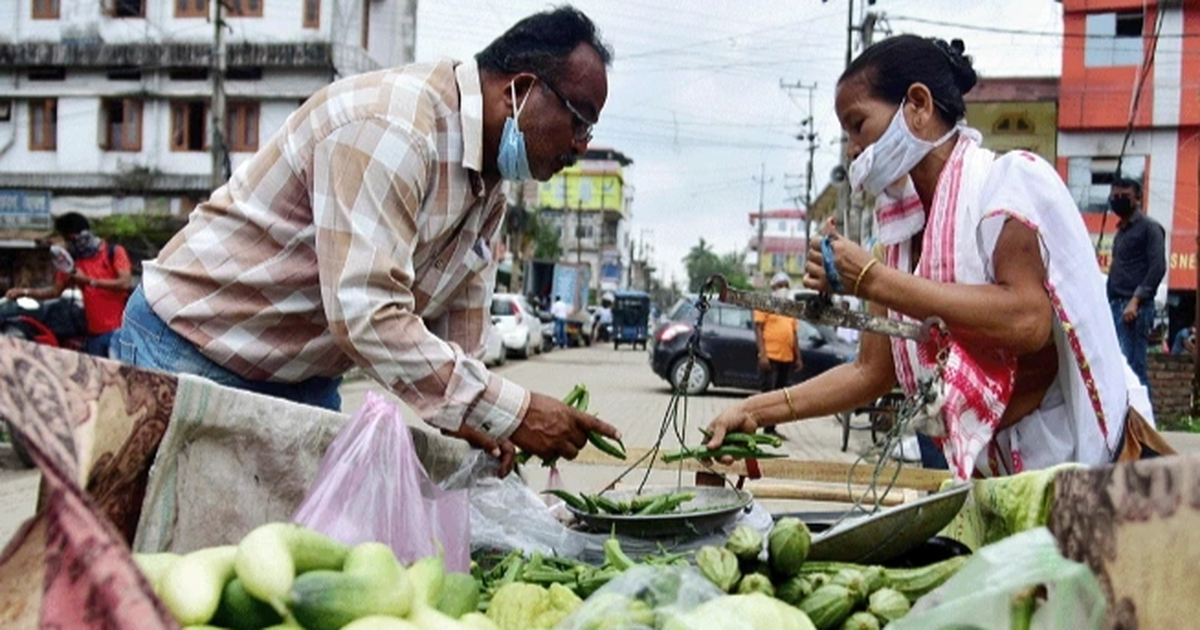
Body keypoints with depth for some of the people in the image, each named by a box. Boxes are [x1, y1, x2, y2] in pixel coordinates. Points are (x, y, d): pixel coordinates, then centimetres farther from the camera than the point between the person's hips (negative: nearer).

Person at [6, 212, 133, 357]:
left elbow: (126, 283, -15)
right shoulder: (72, 260, 12)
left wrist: (89, 281, -15)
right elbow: (56, 290, 18)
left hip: (118, 329, -5)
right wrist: (25, 292, 5)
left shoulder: (114, 252, -2)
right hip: (94, 333, 5)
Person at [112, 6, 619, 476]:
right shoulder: (391, 126, -27)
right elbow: (365, 315, -35)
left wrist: (480, 437, -10)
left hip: (305, 378, 8)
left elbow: (457, 340, 5)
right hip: (189, 351, -8)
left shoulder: (490, 188, 2)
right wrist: (512, 412, -34)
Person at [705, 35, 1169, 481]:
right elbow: (871, 372, 10)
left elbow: (1027, 321, -26)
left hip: (1081, 460, -6)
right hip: (996, 470, 6)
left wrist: (873, 280, -22)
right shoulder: (901, 233, 8)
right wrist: (756, 412, 2)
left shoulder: (1011, 179, -12)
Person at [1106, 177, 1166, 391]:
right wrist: (1110, 302, 12)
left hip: (1135, 308, -8)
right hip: (1116, 305, 8)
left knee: (1133, 366, -11)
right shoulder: (1121, 231, 22)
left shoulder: (1149, 228, -1)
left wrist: (1136, 300, -18)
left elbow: (1158, 268, -11)